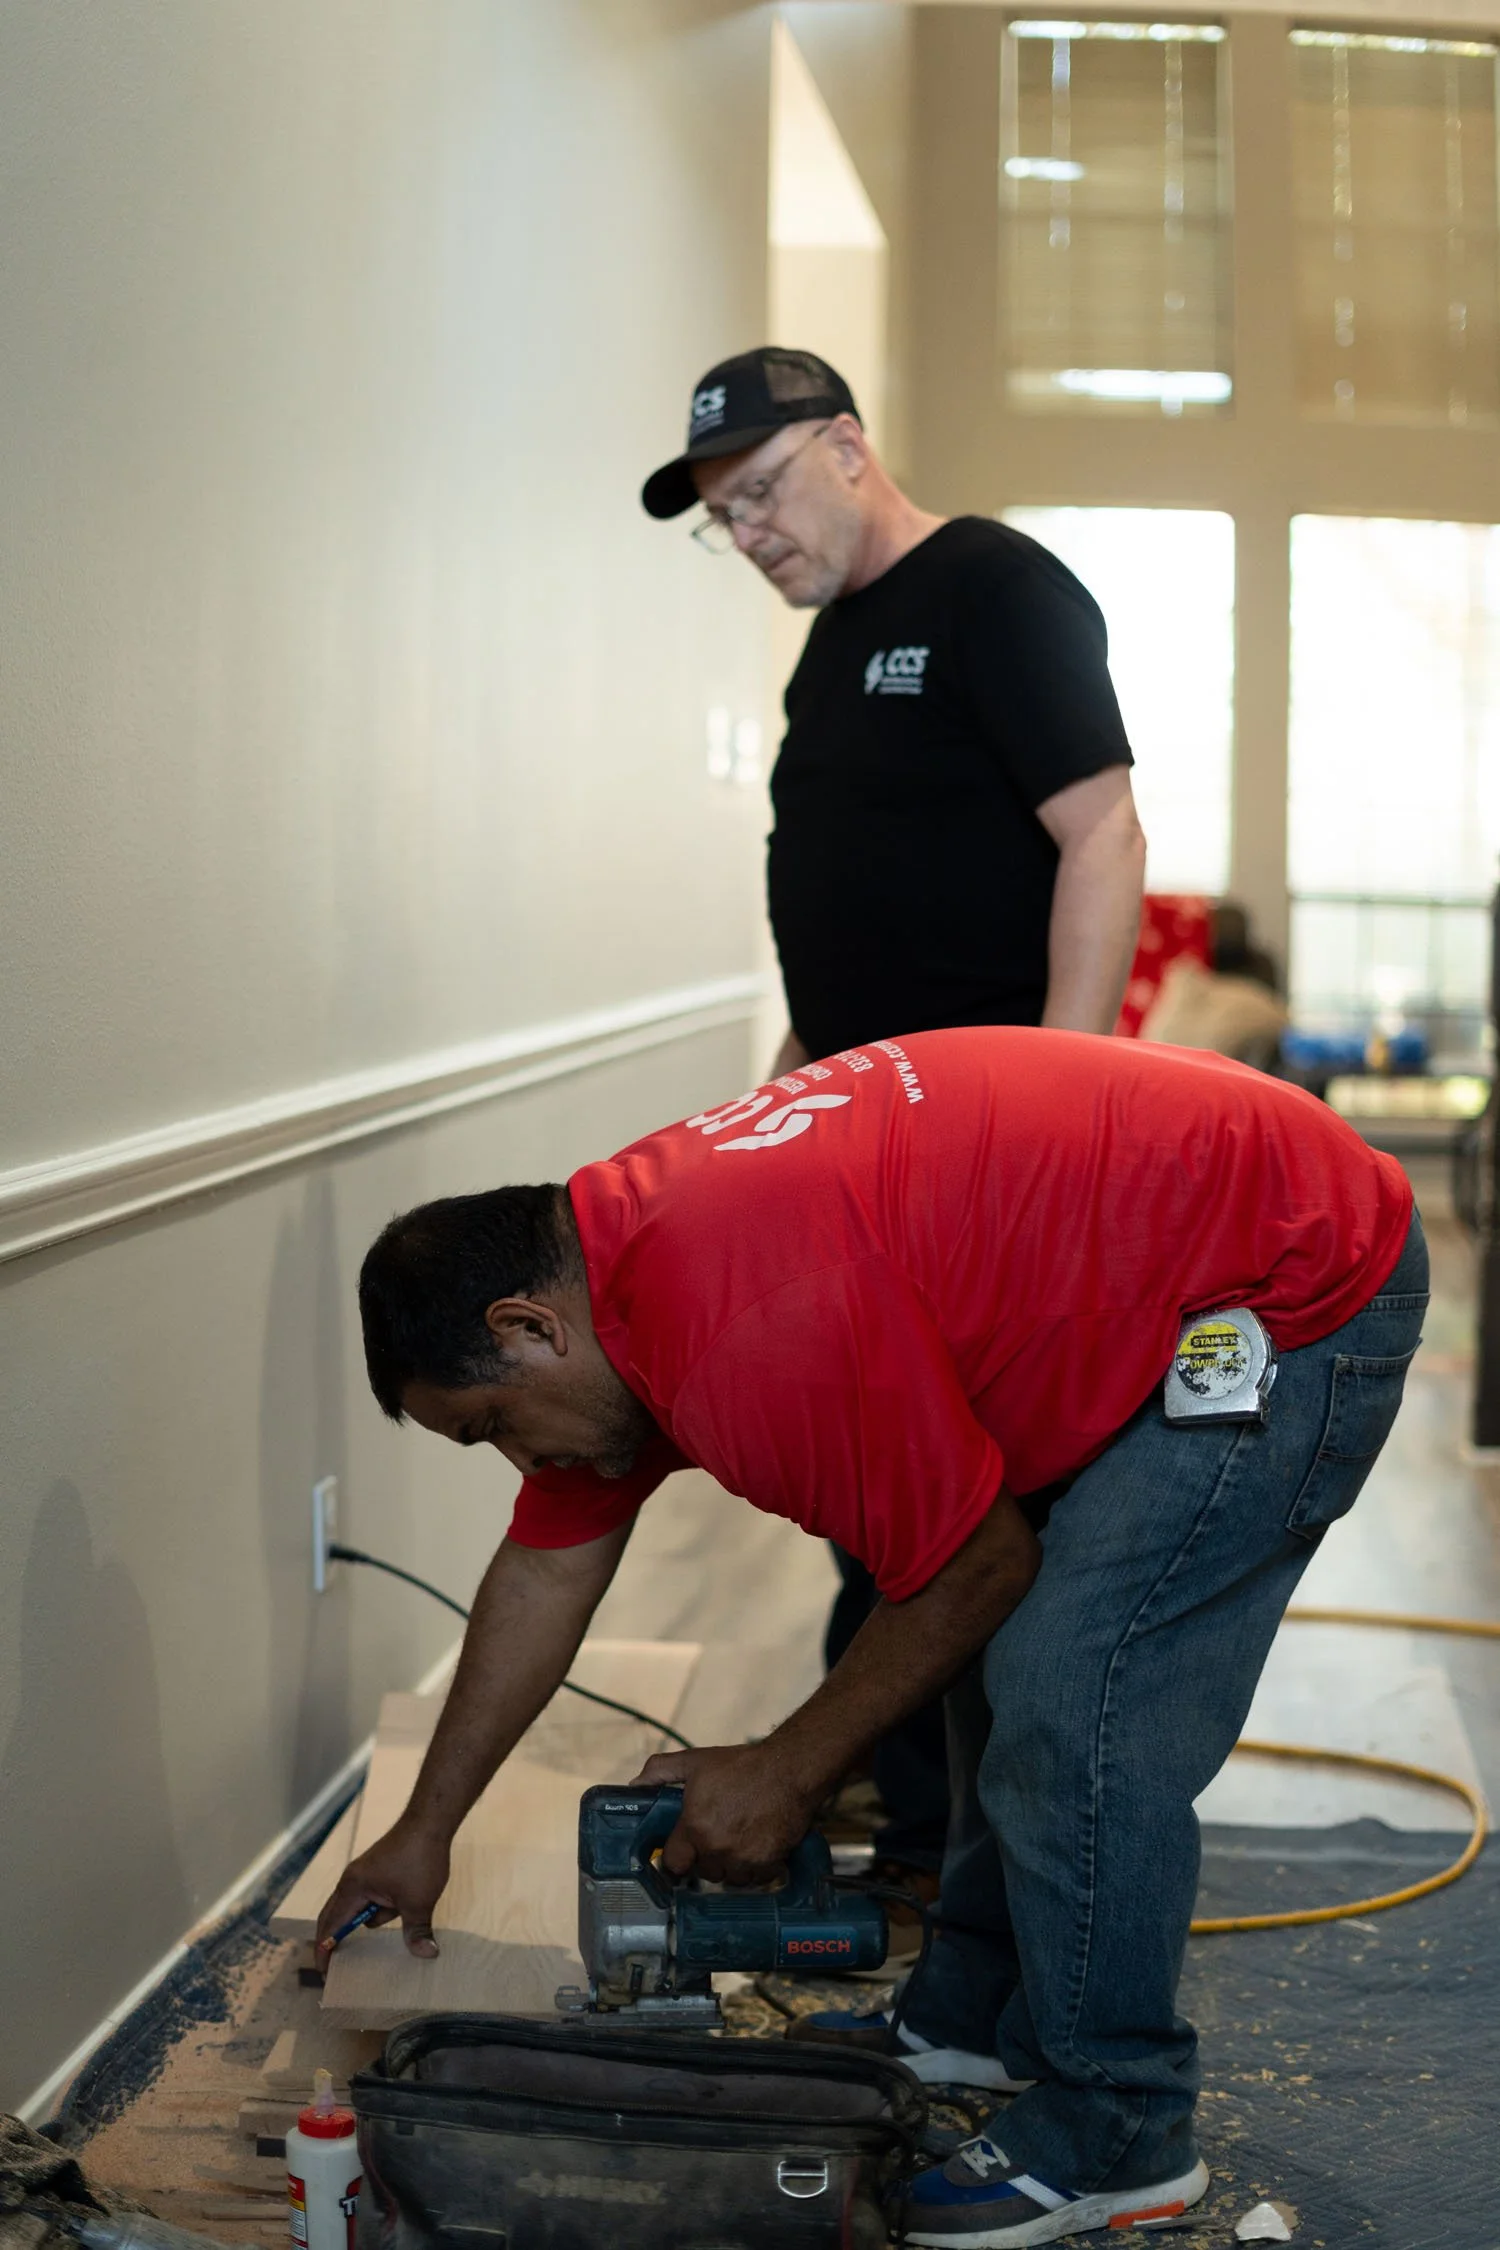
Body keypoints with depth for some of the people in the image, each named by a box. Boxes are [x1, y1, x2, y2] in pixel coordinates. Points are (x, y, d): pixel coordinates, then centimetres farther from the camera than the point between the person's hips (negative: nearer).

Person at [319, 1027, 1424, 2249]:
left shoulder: (752, 1330, -29)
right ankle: (979, 2019, 31)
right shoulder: (608, 1255, 4)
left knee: (1072, 1705, -11)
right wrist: (425, 1831, 21)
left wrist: (788, 1772, -4)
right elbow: (548, 1569, 15)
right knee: (1008, 1660, 17)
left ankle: (1118, 2133, 5)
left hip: (1294, 1299, -10)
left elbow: (976, 1567, -17)